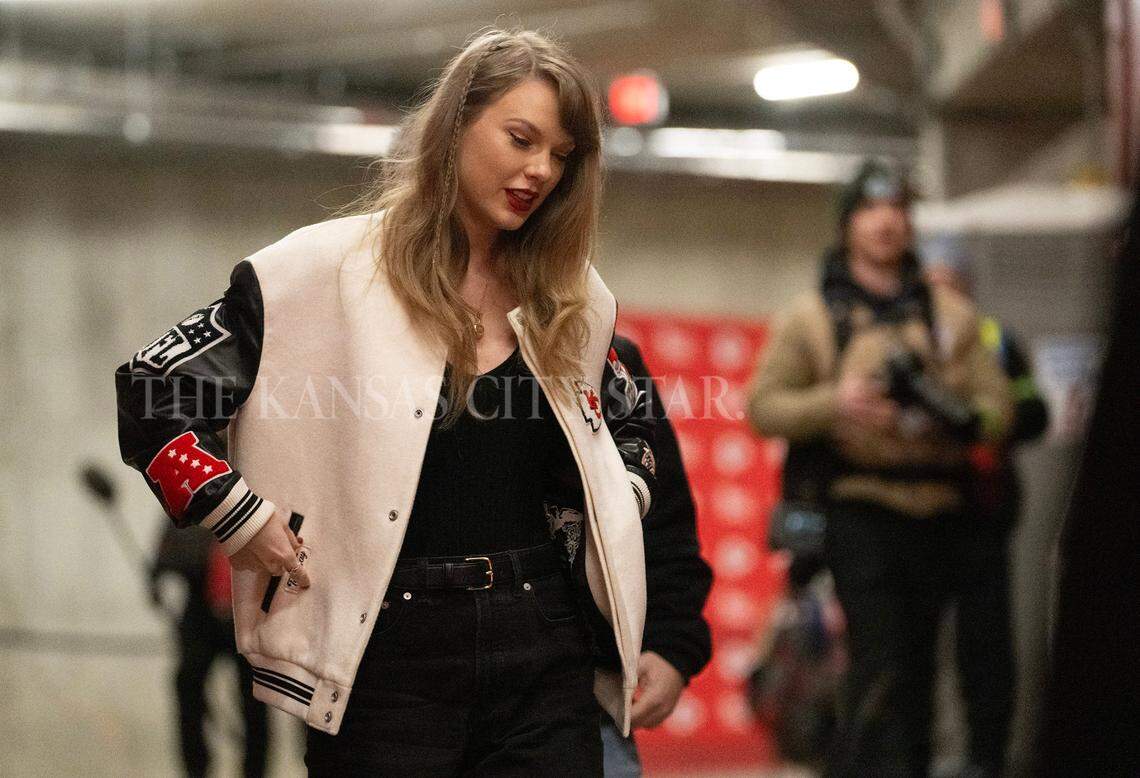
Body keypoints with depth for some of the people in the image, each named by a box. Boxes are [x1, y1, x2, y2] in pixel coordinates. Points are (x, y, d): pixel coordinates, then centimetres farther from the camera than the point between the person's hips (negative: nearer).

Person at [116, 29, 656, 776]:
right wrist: (242, 521, -9)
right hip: (389, 651, -4)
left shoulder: (570, 298, 11)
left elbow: (629, 421, 30)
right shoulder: (334, 269, -5)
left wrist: (619, 511, 12)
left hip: (544, 642, 4)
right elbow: (156, 389, -5)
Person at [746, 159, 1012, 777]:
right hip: (861, 512, -4)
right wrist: (834, 402, -15)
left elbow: (997, 403, 8)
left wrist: (959, 419, -15)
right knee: (880, 670, -15)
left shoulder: (950, 314, 13)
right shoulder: (813, 315, 5)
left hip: (936, 513, 4)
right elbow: (764, 407, 2)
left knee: (916, 673, 12)